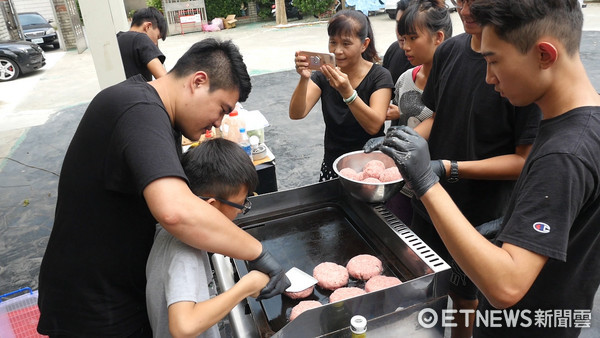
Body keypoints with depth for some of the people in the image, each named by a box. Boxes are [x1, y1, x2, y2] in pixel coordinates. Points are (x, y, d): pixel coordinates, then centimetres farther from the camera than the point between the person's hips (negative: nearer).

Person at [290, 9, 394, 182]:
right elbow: (296, 114, -12)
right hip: (332, 167, 2)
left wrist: (347, 92, -32)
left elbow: (374, 126, -20)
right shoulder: (323, 75, 1)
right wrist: (304, 79, -27)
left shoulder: (379, 76, -7)